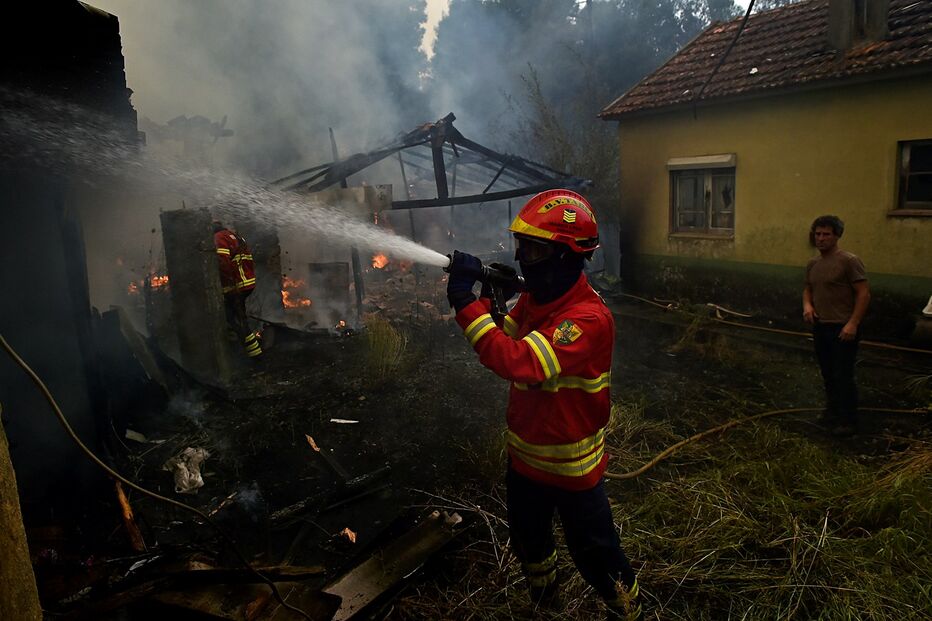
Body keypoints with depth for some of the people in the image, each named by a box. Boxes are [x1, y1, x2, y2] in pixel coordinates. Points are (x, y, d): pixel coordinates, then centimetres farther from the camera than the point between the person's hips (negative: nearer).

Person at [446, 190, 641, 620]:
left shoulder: (588, 319, -31)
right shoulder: (533, 298, -3)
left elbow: (518, 362, -41)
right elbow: (501, 343, 3)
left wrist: (464, 302, -39)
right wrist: (485, 296, -14)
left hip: (571, 467, -8)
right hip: (525, 455, 8)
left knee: (594, 556, 14)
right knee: (528, 542, 28)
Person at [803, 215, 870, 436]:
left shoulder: (849, 261, -12)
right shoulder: (812, 263, 10)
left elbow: (864, 293, -14)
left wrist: (853, 323, -20)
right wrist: (807, 305, 1)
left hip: (842, 328, -7)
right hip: (820, 327, 7)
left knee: (843, 376, -4)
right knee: (828, 375, 17)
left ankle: (848, 421, 6)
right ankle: (832, 412, 32)